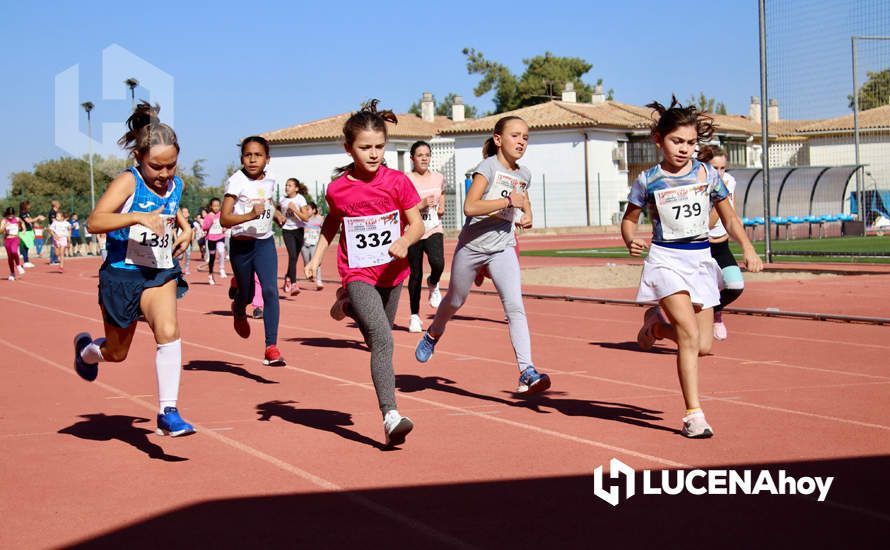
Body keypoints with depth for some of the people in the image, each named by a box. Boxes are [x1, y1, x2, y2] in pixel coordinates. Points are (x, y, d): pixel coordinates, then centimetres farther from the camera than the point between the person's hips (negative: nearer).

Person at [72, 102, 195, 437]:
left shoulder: (175, 185, 2)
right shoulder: (129, 183, -16)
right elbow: (95, 221, -29)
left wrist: (185, 229, 8)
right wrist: (138, 217, -40)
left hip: (162, 273, 3)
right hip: (123, 273, -3)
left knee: (168, 331, -23)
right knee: (117, 352, 13)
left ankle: (168, 412, -17)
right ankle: (86, 350, 51)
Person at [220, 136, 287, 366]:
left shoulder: (270, 181, 4)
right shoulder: (237, 181, -12)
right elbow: (224, 219, -20)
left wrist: (277, 214, 10)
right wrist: (250, 215, -34)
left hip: (265, 243, 3)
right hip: (241, 244, -3)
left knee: (270, 290, -13)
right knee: (247, 293, 12)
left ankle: (271, 347, -14)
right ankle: (239, 311, 51)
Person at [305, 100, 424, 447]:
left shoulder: (397, 182, -5)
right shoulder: (338, 189, -4)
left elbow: (417, 225, -2)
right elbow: (331, 223, 15)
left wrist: (405, 240, -22)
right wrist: (316, 259, 8)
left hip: (391, 273, 3)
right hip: (357, 275, -3)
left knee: (380, 340, 19)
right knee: (382, 340, -21)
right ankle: (390, 417, -26)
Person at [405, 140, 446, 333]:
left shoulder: (439, 178, 9)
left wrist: (441, 209, 3)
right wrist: (421, 205, -18)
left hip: (434, 230, 2)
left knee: (438, 263, -25)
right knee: (416, 274, 3)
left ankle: (433, 284, 11)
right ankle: (414, 316, 17)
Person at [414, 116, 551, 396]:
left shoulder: (524, 174, 5)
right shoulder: (488, 166, -15)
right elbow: (470, 206, -28)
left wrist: (527, 214, 8)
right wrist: (509, 200, -28)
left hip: (503, 249, 3)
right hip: (471, 246, -3)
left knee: (515, 306, -15)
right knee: (455, 301, 18)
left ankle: (527, 372, -19)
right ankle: (433, 334, 50)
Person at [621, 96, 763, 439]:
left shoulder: (708, 174, 3)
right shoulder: (648, 181, -2)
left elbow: (729, 219, 11)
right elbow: (629, 219, 10)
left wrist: (748, 249, -3)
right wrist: (630, 241, -12)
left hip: (701, 260, 4)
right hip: (666, 259, -3)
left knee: (704, 345, 2)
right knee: (690, 335, -18)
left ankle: (658, 323, 31)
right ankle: (694, 414, -11)